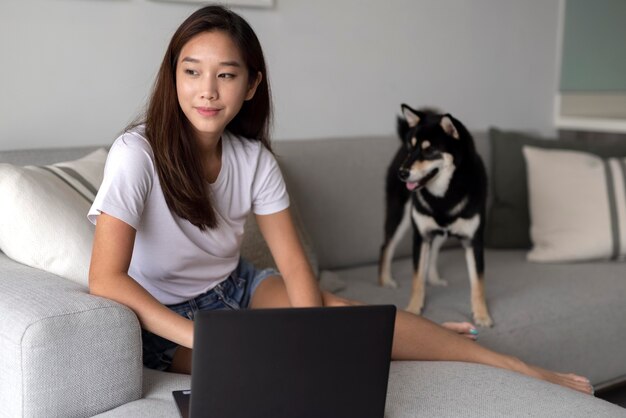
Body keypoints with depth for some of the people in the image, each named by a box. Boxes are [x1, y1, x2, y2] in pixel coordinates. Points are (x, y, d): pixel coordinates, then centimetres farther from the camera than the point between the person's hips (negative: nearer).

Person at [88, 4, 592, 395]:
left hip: (237, 288, 4)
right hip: (166, 317, -4)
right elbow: (106, 278, -30)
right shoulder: (136, 154, -24)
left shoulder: (253, 158, -8)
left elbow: (293, 263, -9)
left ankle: (523, 369, -2)